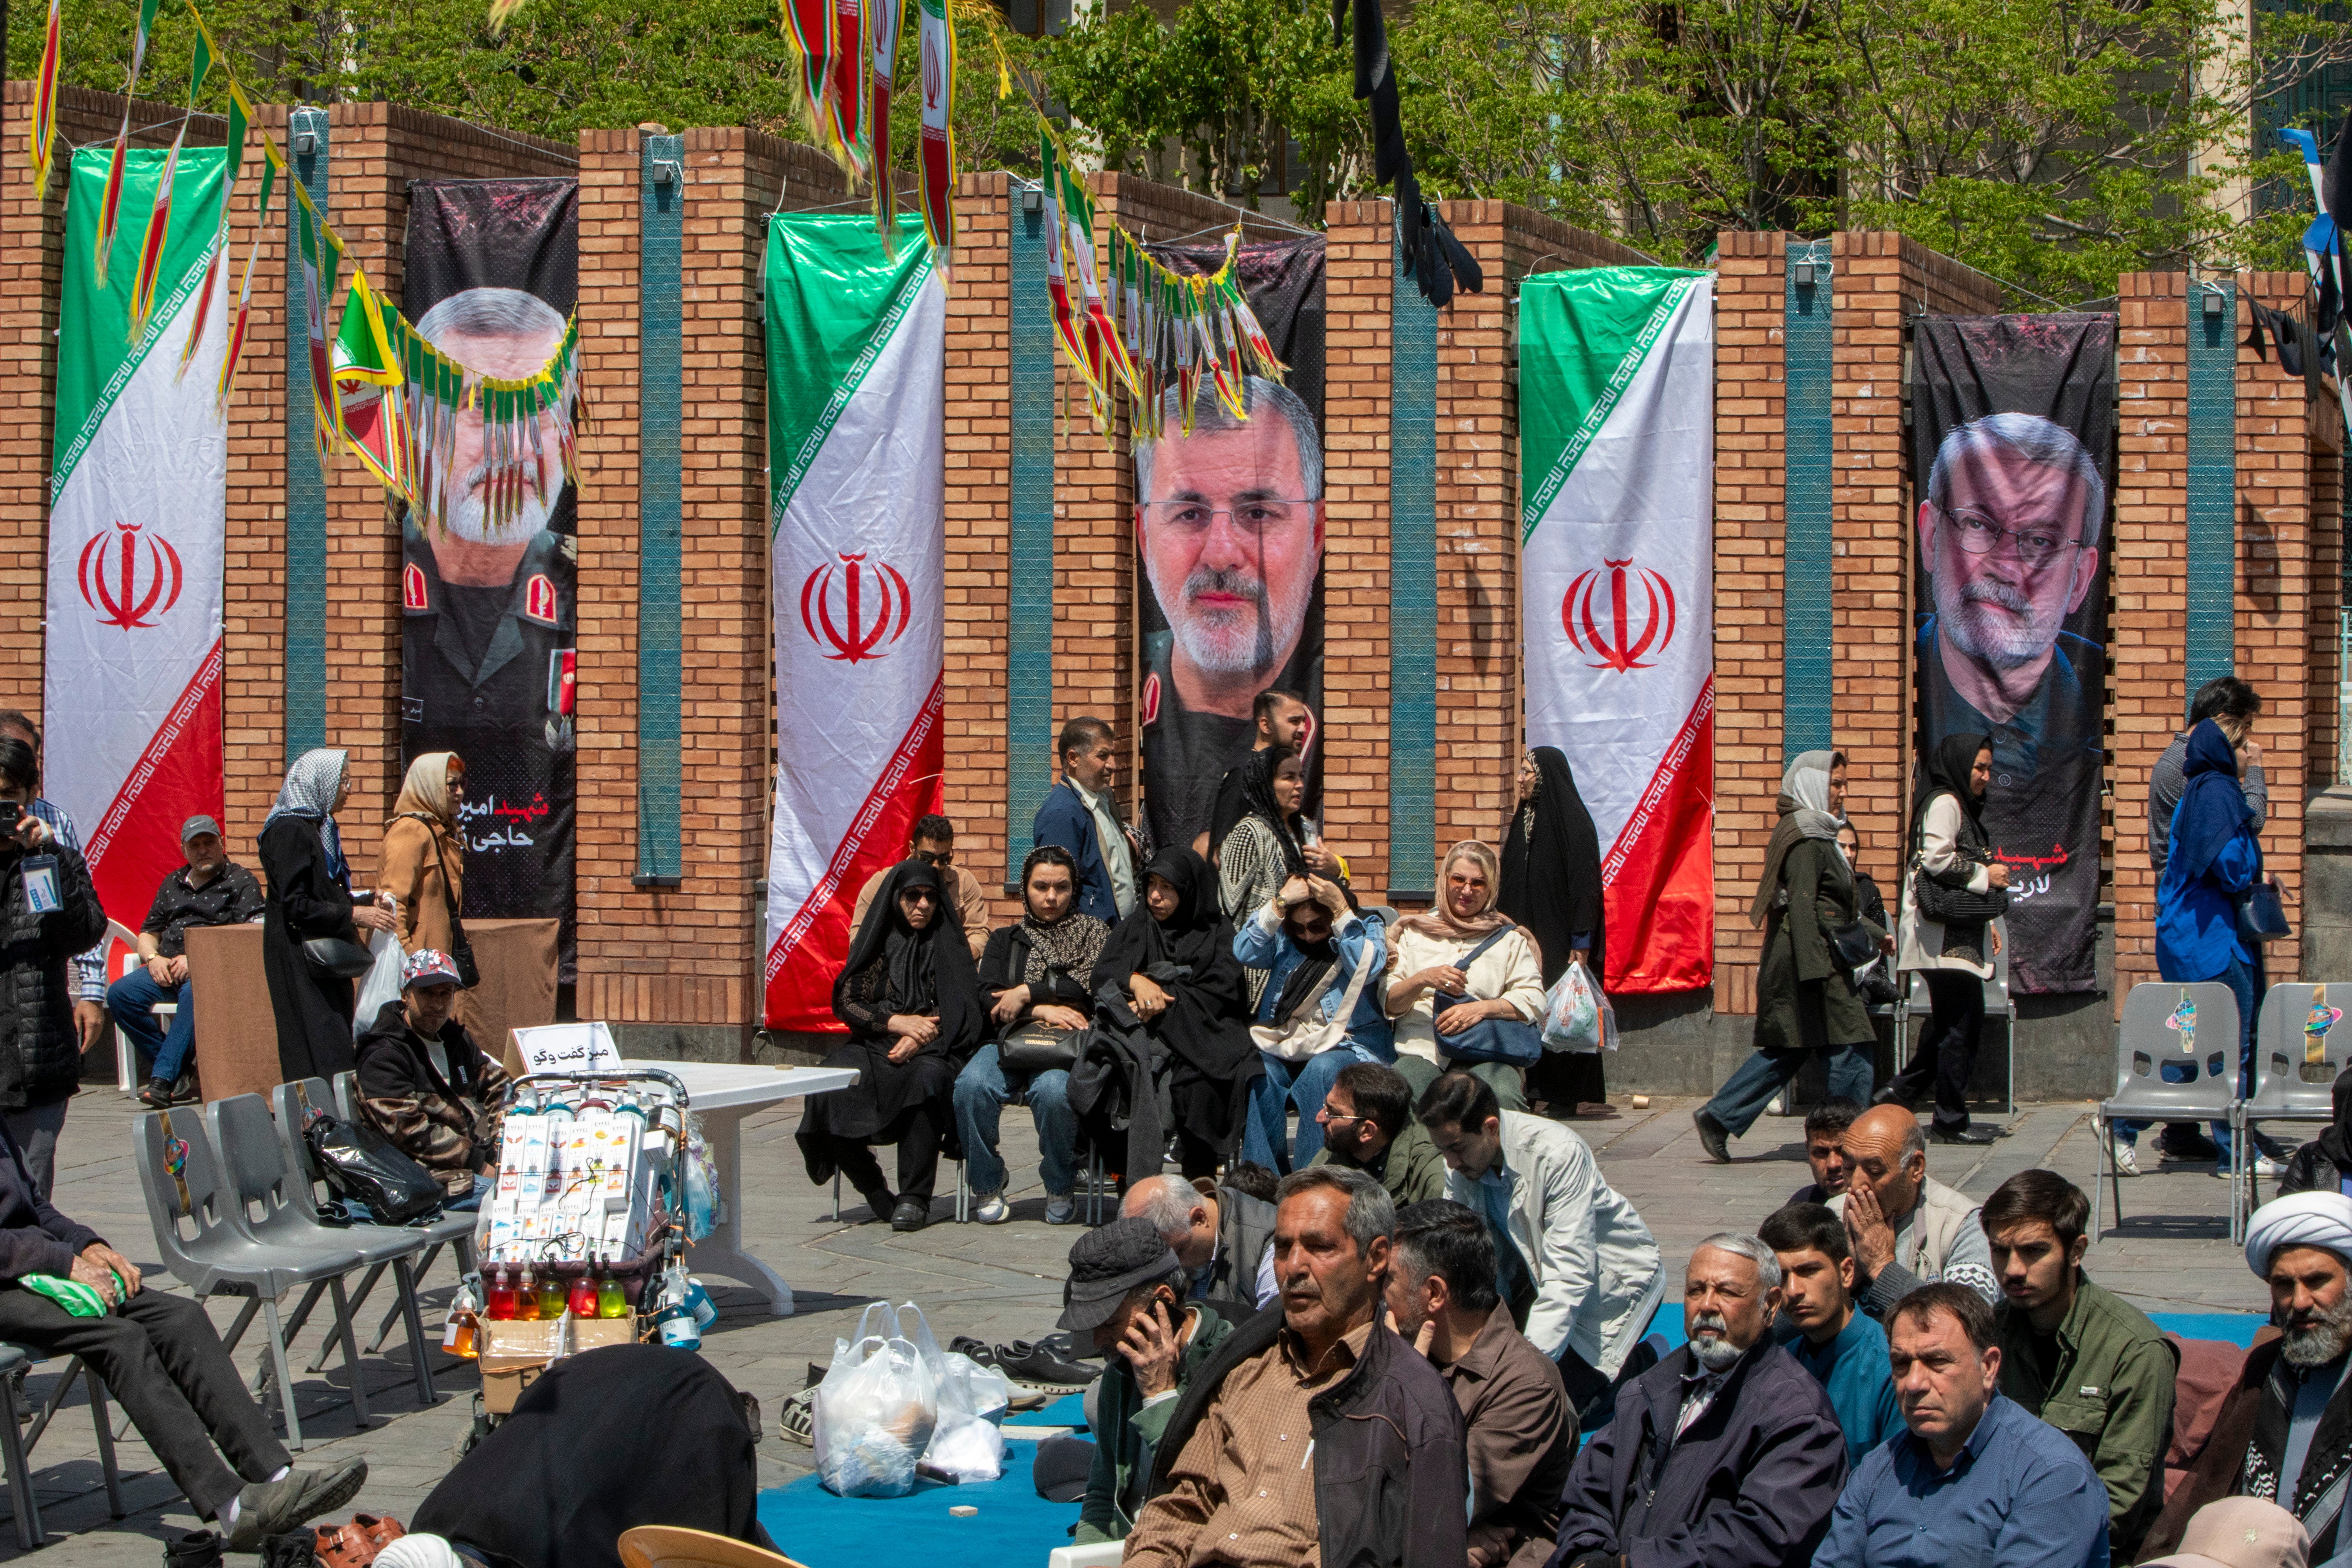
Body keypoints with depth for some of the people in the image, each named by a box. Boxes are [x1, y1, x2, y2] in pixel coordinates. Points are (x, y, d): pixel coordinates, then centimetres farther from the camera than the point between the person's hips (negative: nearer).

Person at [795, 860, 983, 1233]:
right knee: (834, 1081, -31)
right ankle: (870, 1187, -15)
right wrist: (897, 1022, -9)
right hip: (874, 1048, 2)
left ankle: (915, 1197, -34)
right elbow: (845, 1002, 7)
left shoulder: (948, 944, 11)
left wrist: (919, 1036, -15)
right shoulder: (878, 943, 14)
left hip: (931, 1051, -2)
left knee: (926, 1077, -38)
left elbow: (961, 1012, 2)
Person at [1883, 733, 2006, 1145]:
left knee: (1955, 1024, 11)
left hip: (1962, 933, 10)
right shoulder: (1944, 803, -10)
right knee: (1958, 1027, -6)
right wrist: (1986, 876, -12)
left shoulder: (1963, 806, 21)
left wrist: (1986, 921, 21)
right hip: (1946, 935, -10)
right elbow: (1937, 859, -23)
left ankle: (1898, 1093, 16)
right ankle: (1952, 1122, -1)